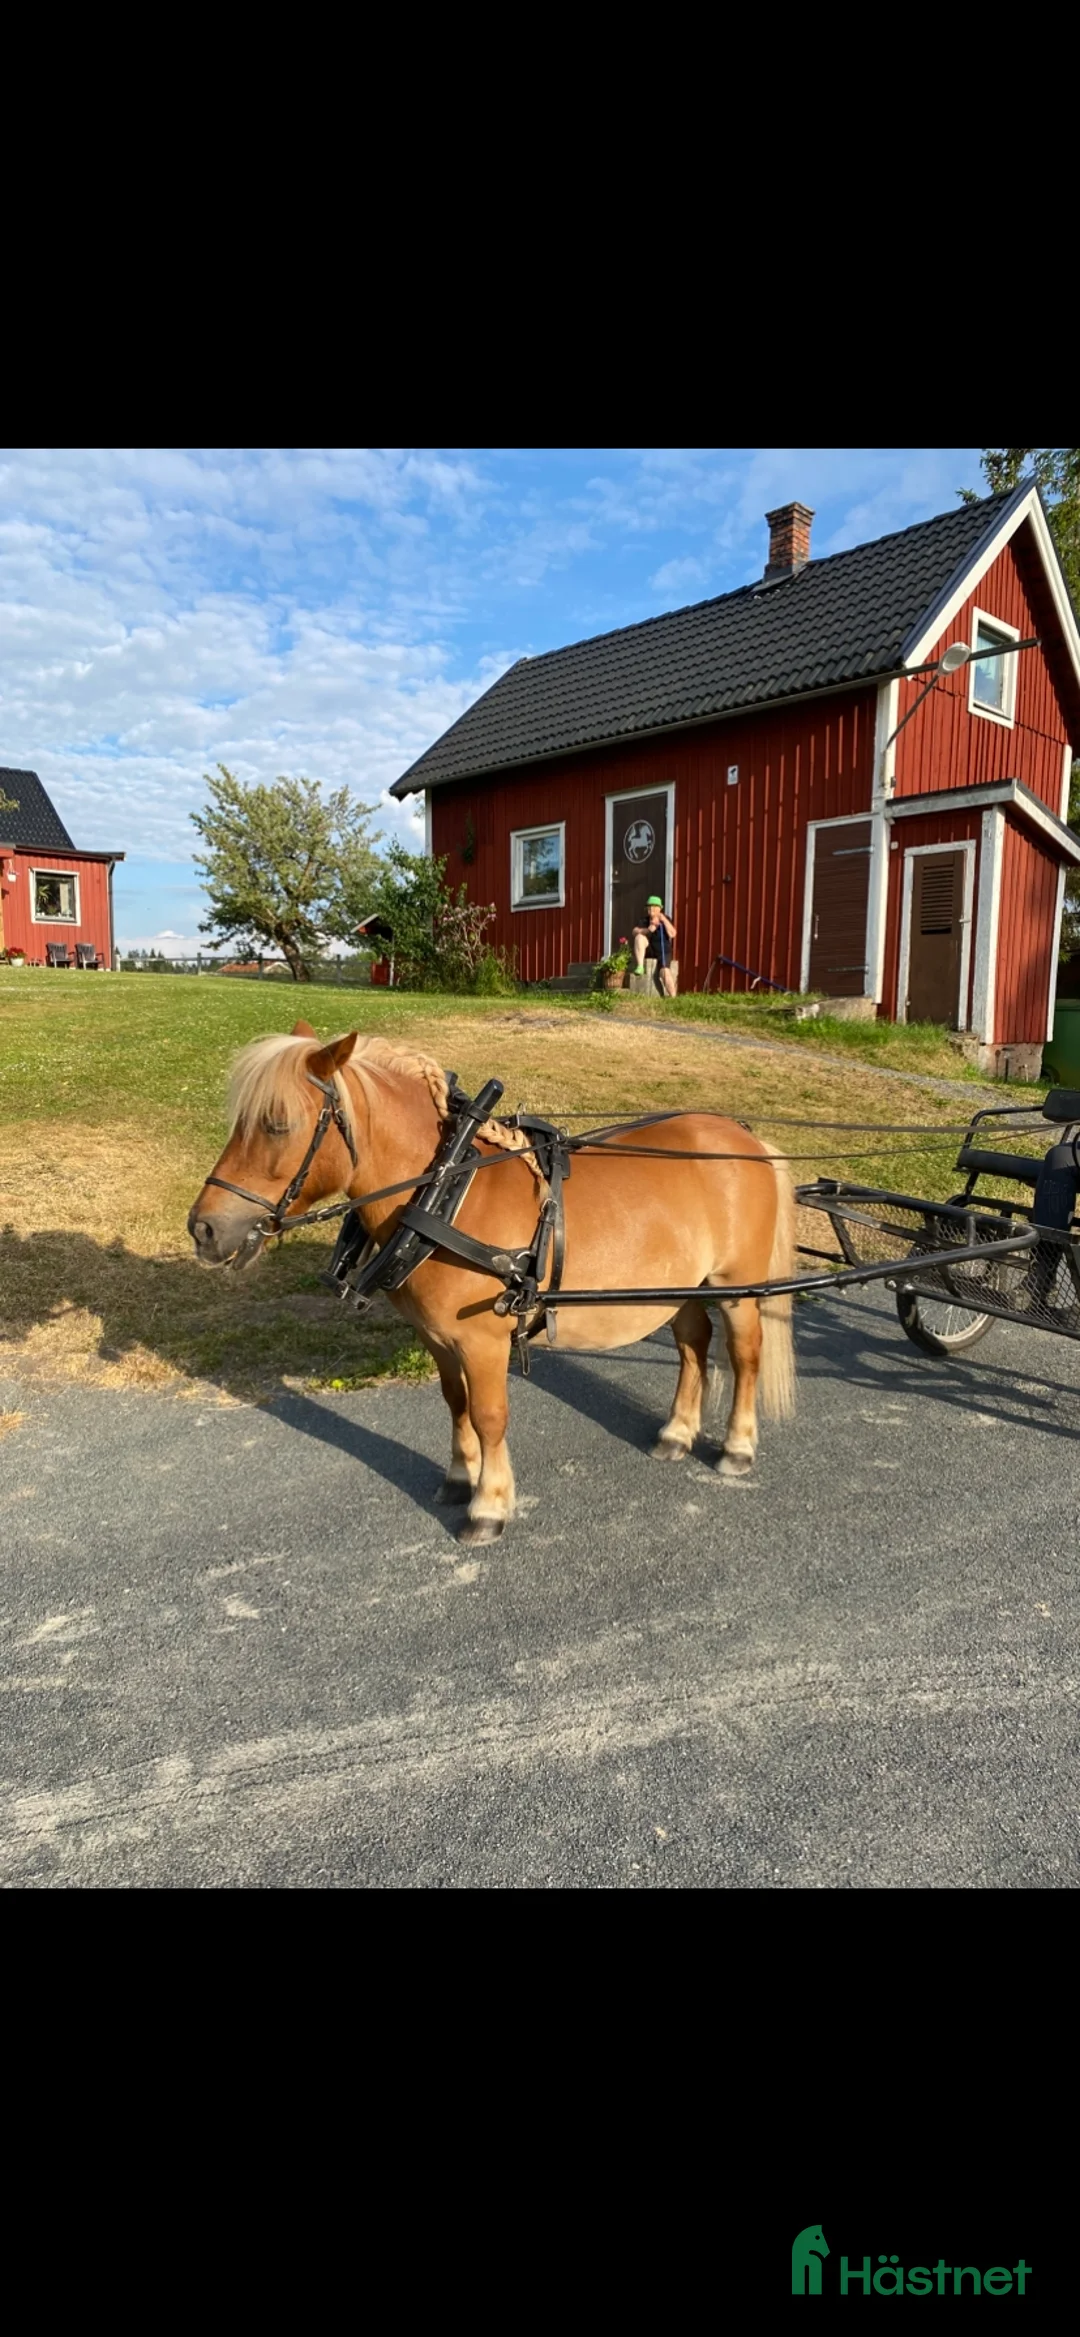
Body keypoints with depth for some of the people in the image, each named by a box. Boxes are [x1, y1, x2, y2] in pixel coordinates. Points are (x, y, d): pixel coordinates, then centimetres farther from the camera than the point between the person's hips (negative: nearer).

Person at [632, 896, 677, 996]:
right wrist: (647, 930, -31)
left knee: (664, 971, -29)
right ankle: (640, 967, -29)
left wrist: (664, 920, -23)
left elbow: (672, 934, -19)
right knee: (639, 937, -23)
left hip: (664, 951, -3)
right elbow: (635, 931, -14)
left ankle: (672, 996, -33)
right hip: (649, 950, 3)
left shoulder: (666, 920, -4)